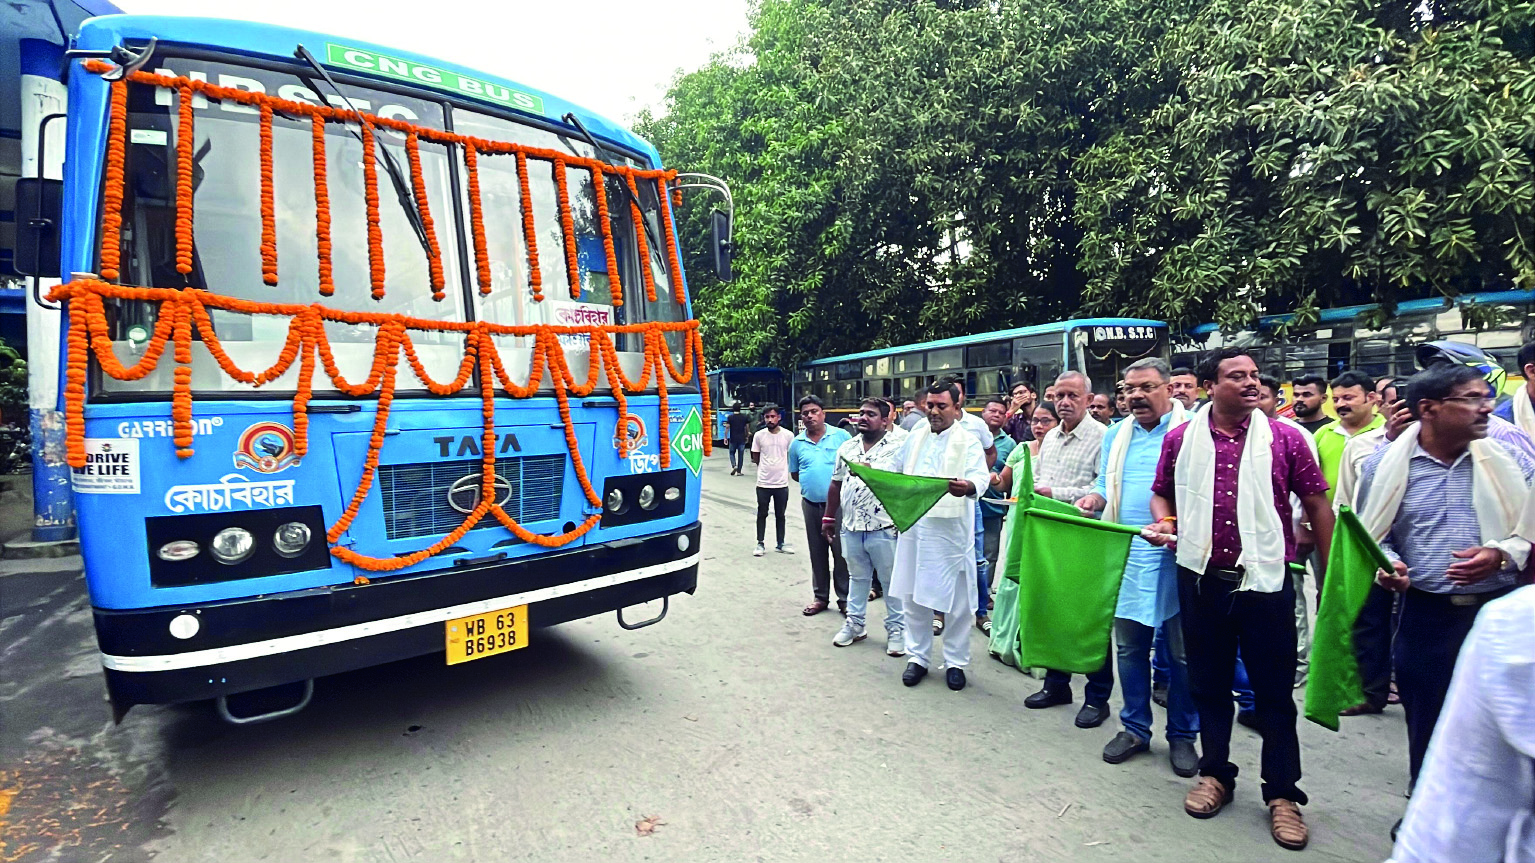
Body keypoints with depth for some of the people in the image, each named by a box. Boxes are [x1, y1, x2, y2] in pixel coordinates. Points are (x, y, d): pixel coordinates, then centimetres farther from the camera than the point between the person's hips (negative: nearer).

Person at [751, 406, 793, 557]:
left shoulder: (788, 435, -7)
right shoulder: (759, 435, -6)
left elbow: (791, 456, 8)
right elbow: (755, 458, 6)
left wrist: (780, 467, 10)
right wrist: (766, 468, 10)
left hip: (782, 483, 0)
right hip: (763, 482, 0)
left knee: (780, 515, 13)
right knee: (762, 514, 10)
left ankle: (781, 544, 24)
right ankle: (760, 544, 20)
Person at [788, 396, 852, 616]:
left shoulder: (841, 436, -3)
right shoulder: (797, 443, 6)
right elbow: (795, 474, 16)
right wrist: (812, 482, 2)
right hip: (811, 504, 3)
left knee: (842, 552, 2)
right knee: (817, 552, 13)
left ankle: (845, 598, 14)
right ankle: (820, 596, 25)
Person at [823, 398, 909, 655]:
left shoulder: (898, 446, -8)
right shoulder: (847, 448, 10)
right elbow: (836, 484, 15)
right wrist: (828, 518, 16)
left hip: (884, 528, -5)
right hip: (851, 527, 5)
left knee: (893, 581, 7)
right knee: (857, 577, 19)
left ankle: (896, 629, 21)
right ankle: (854, 624, 31)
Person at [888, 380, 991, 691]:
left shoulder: (968, 442, -1)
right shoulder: (914, 438, 14)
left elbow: (980, 477, -17)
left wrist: (969, 486, -39)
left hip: (951, 530, -4)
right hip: (913, 527, 4)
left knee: (957, 601, 5)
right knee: (913, 596, 11)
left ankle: (955, 661, 22)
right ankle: (918, 656, 26)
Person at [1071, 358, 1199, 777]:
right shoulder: (1116, 435, 15)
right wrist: (1094, 499, -1)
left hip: (1176, 556, -4)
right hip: (1126, 555, 5)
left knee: (1183, 651, 6)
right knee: (1129, 646, 11)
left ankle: (1182, 736, 23)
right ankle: (1135, 728, 26)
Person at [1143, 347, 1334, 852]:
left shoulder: (1284, 438, -2)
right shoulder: (1180, 439, 2)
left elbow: (1317, 504, 2)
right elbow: (1161, 493, 14)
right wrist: (1163, 523, -7)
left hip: (1265, 582, -2)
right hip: (1201, 579, 2)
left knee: (1274, 691, 7)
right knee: (1208, 683, 15)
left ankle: (1282, 793, 24)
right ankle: (1215, 774, 32)